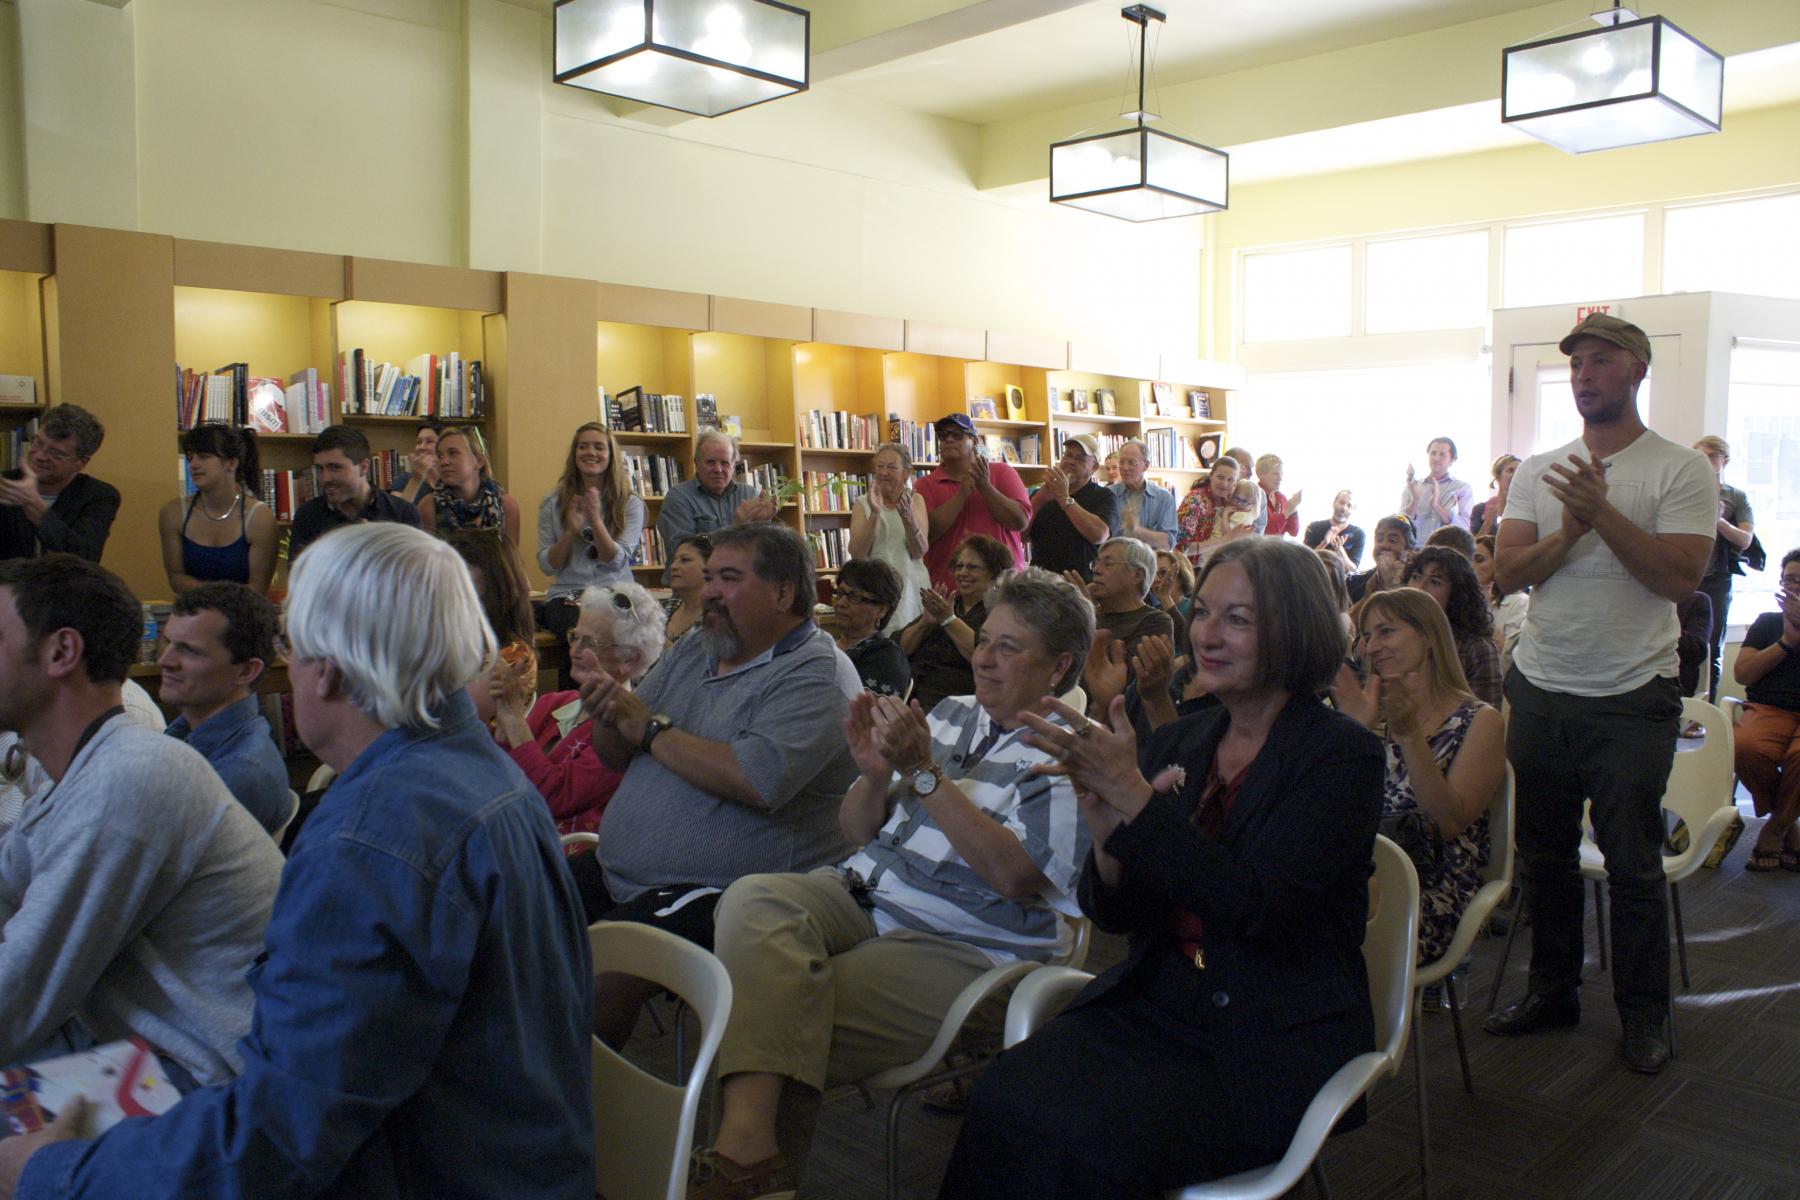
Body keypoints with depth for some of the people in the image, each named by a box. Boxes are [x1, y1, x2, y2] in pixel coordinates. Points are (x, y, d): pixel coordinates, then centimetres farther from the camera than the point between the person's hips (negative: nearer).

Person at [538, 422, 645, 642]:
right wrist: (570, 532, -11)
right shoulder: (553, 504, 10)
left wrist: (596, 521, -19)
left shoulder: (631, 505, 6)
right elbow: (547, 566, 5)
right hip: (567, 593, 1)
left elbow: (617, 562, -5)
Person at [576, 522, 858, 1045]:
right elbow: (617, 758, 18)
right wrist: (608, 720, -7)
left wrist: (652, 728, -14)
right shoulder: (690, 653, 14)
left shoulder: (814, 677, -11)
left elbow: (758, 779, -27)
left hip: (716, 895, -8)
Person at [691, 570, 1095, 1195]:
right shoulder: (952, 714, 17)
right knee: (751, 898, -25)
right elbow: (859, 831, 18)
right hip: (862, 896, 6)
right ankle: (747, 1139, -34)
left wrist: (924, 774, -18)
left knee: (794, 1023, -27)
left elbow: (1015, 876, -18)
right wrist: (875, 774, -5)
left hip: (961, 945, -6)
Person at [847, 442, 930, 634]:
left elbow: (919, 551, -6)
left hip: (911, 587, 1)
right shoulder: (862, 505, 4)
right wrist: (874, 514, -18)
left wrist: (908, 517, -22)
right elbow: (857, 554, -9)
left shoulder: (915, 501, 6)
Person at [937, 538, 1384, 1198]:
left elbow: (1256, 907, -20)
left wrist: (1135, 799, -26)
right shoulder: (1176, 742, 8)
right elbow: (1119, 917, 7)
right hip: (1156, 1002, 5)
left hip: (1277, 1042, -4)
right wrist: (1107, 830, -14)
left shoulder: (1343, 754, -7)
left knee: (1093, 1142, -28)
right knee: (1003, 1103, -23)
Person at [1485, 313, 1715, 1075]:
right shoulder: (1538, 472, 7)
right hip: (1539, 690, 4)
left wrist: (1603, 513, -22)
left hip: (1631, 698, -4)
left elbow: (1679, 577, -16)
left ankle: (1643, 1013, 21)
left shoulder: (1680, 471, -5)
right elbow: (1507, 573, -1)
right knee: (1544, 855, 14)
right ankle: (1553, 991, 29)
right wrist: (1570, 532, -17)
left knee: (1634, 864, 4)